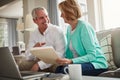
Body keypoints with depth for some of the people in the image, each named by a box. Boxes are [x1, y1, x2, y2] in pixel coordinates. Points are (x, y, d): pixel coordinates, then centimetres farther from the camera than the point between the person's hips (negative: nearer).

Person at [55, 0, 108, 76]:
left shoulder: (84, 26, -14)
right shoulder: (69, 28, 10)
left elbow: (92, 55, -19)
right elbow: (69, 51, 9)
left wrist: (71, 61, -28)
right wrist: (64, 59, -11)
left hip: (96, 63, -5)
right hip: (82, 63, 5)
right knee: (58, 69, -26)